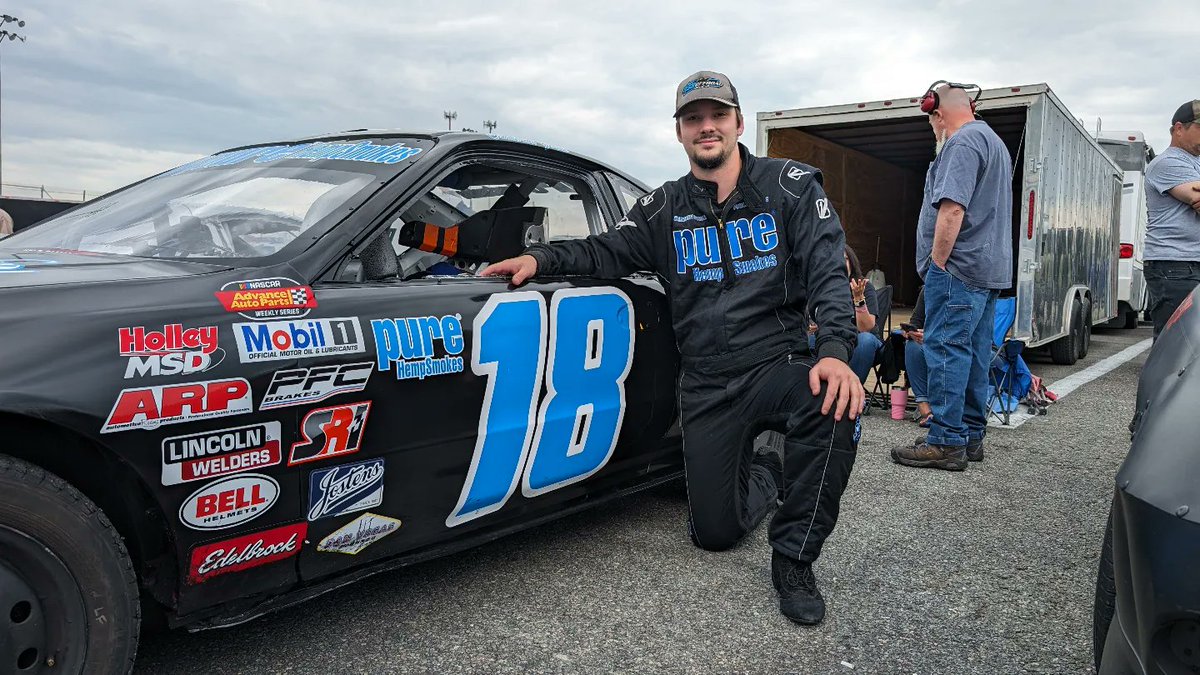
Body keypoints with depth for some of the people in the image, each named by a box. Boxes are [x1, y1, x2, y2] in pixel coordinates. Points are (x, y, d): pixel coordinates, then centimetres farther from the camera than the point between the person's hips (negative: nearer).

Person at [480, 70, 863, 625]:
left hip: (777, 365, -2)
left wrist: (834, 351, -27)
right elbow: (608, 251, 8)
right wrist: (541, 258, -11)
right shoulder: (665, 208, 8)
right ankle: (766, 473, 38)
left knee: (834, 406, -38)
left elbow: (827, 271, -10)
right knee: (713, 532, 1)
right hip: (705, 387, 2)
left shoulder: (790, 185, -1)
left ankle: (793, 560, -15)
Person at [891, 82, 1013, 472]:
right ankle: (971, 437, 17)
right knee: (974, 353, 11)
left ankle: (947, 442, -10)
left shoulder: (962, 143, -10)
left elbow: (952, 209, -21)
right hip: (990, 267, 10)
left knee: (946, 350, -10)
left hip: (959, 265, -10)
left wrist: (937, 262, -16)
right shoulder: (994, 142, 24)